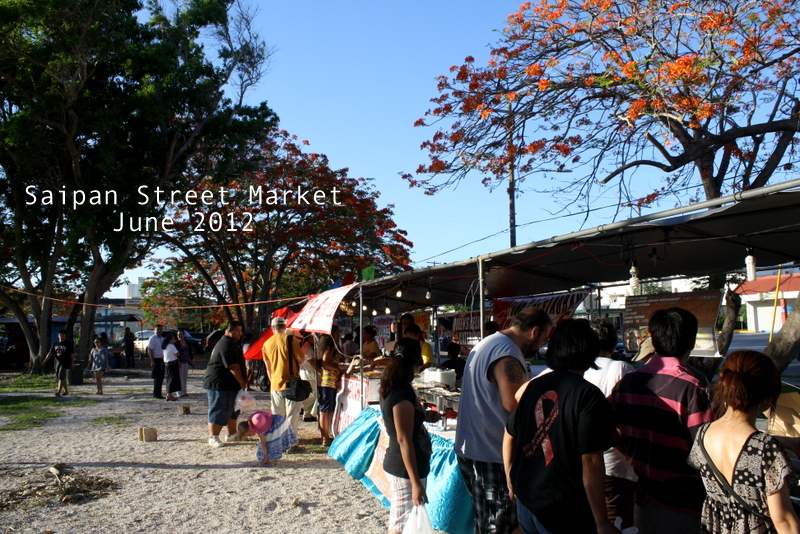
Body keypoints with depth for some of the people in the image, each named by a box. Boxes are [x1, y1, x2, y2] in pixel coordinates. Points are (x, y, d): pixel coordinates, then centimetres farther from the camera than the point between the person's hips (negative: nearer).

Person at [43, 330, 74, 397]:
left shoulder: (69, 344, -3)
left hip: (65, 363, -6)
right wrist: (45, 361, 0)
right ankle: (66, 391, 25)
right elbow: (50, 353, 11)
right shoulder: (55, 344, 11)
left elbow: (72, 354, -4)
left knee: (61, 377, -16)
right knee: (60, 378, 12)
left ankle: (59, 392, -20)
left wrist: (72, 364, -7)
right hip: (58, 362, 6)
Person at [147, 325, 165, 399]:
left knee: (161, 377, 9)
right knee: (157, 377, -7)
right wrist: (152, 361, -19)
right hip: (156, 360, -8)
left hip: (162, 360, 8)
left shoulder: (163, 339, 16)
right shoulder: (152, 338, -8)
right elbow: (150, 350, -13)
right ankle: (156, 394, -2)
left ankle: (159, 393, 16)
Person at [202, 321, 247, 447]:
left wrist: (241, 382, 20)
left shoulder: (230, 343, 18)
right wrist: (242, 383, -17)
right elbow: (233, 367, -23)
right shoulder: (227, 344, -19)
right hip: (220, 384, -11)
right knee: (219, 411, -6)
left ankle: (232, 434, 27)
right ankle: (213, 437, 0)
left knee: (233, 410, 17)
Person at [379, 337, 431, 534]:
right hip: (406, 469, -10)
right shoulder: (403, 394, -21)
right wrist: (416, 483, -21)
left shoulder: (390, 389, 7)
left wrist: (422, 415, 30)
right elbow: (404, 440, -22)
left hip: (395, 464, 10)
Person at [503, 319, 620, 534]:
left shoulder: (533, 386, 3)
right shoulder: (588, 395, -16)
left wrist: (511, 480, 24)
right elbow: (591, 461, -20)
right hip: (564, 513, -6)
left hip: (525, 503, 6)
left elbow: (509, 435, 11)